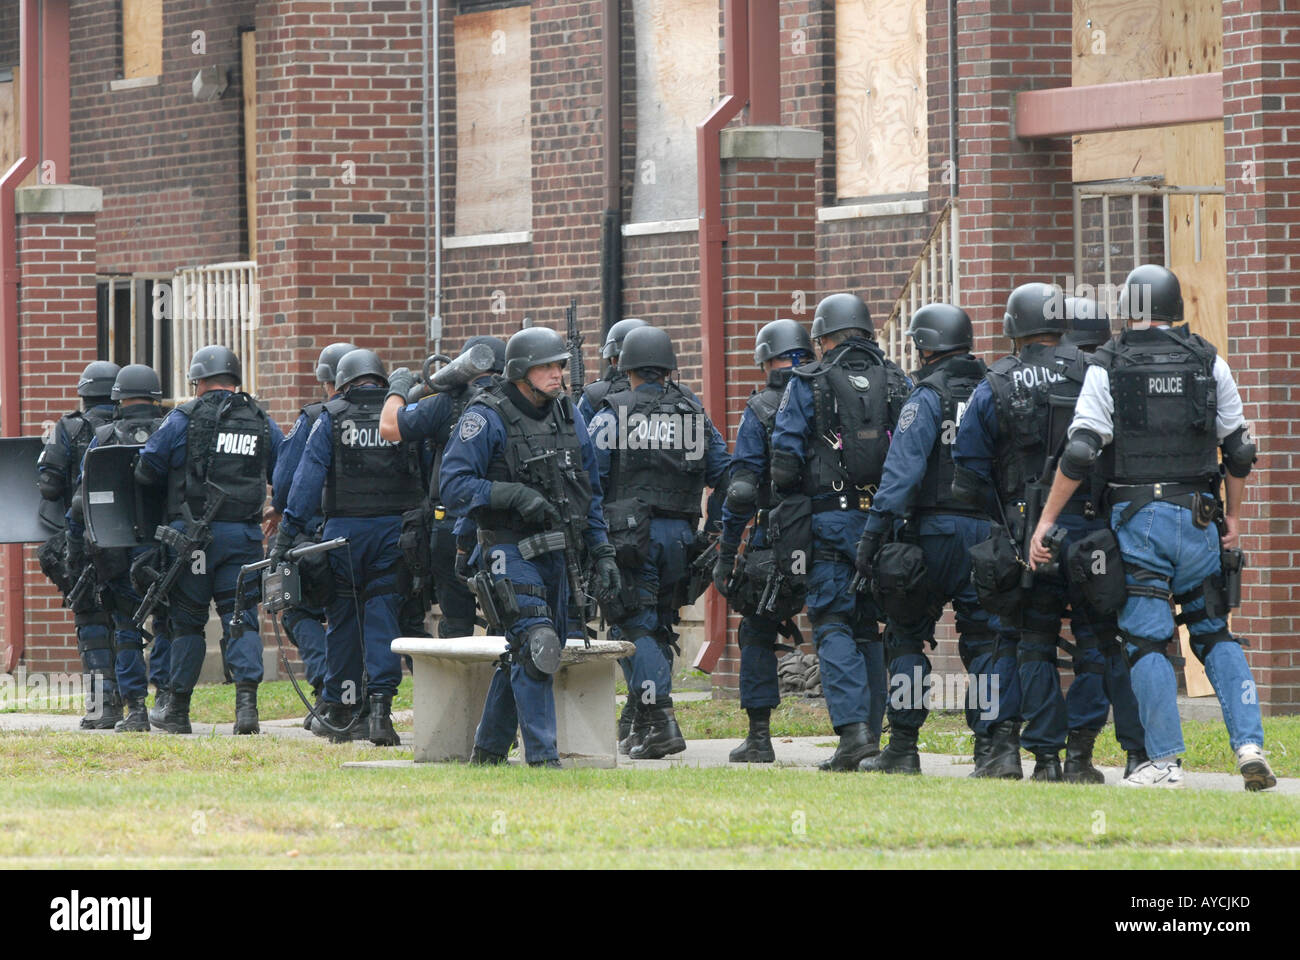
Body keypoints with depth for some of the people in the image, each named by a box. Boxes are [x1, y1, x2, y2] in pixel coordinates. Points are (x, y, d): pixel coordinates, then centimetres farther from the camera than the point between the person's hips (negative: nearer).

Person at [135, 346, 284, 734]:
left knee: (187, 619, 8)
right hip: (244, 534, 2)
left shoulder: (183, 419, -2)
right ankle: (246, 699, -16)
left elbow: (146, 471, 0)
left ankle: (177, 710, 15)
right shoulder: (263, 424, 8)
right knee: (241, 617, 2)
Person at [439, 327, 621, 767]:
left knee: (521, 659, 13)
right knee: (534, 649, -17)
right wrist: (514, 494, -24)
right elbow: (453, 487, -15)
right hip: (512, 554, -7)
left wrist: (602, 553, 11)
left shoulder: (568, 417, 11)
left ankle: (488, 753, 24)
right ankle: (542, 758, -17)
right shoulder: (487, 419, -10)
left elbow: (590, 493, 17)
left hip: (557, 554, 7)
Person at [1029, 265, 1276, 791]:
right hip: (1199, 512, 3)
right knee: (1215, 634, 12)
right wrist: (1233, 514, 20)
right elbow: (1239, 450, 8)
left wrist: (1046, 521, -3)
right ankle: (1249, 743, -1)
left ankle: (1164, 761, -3)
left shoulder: (1107, 368, -2)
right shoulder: (1209, 363, 6)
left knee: (1146, 640, 1)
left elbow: (1079, 454, -8)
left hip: (1137, 516, -3)